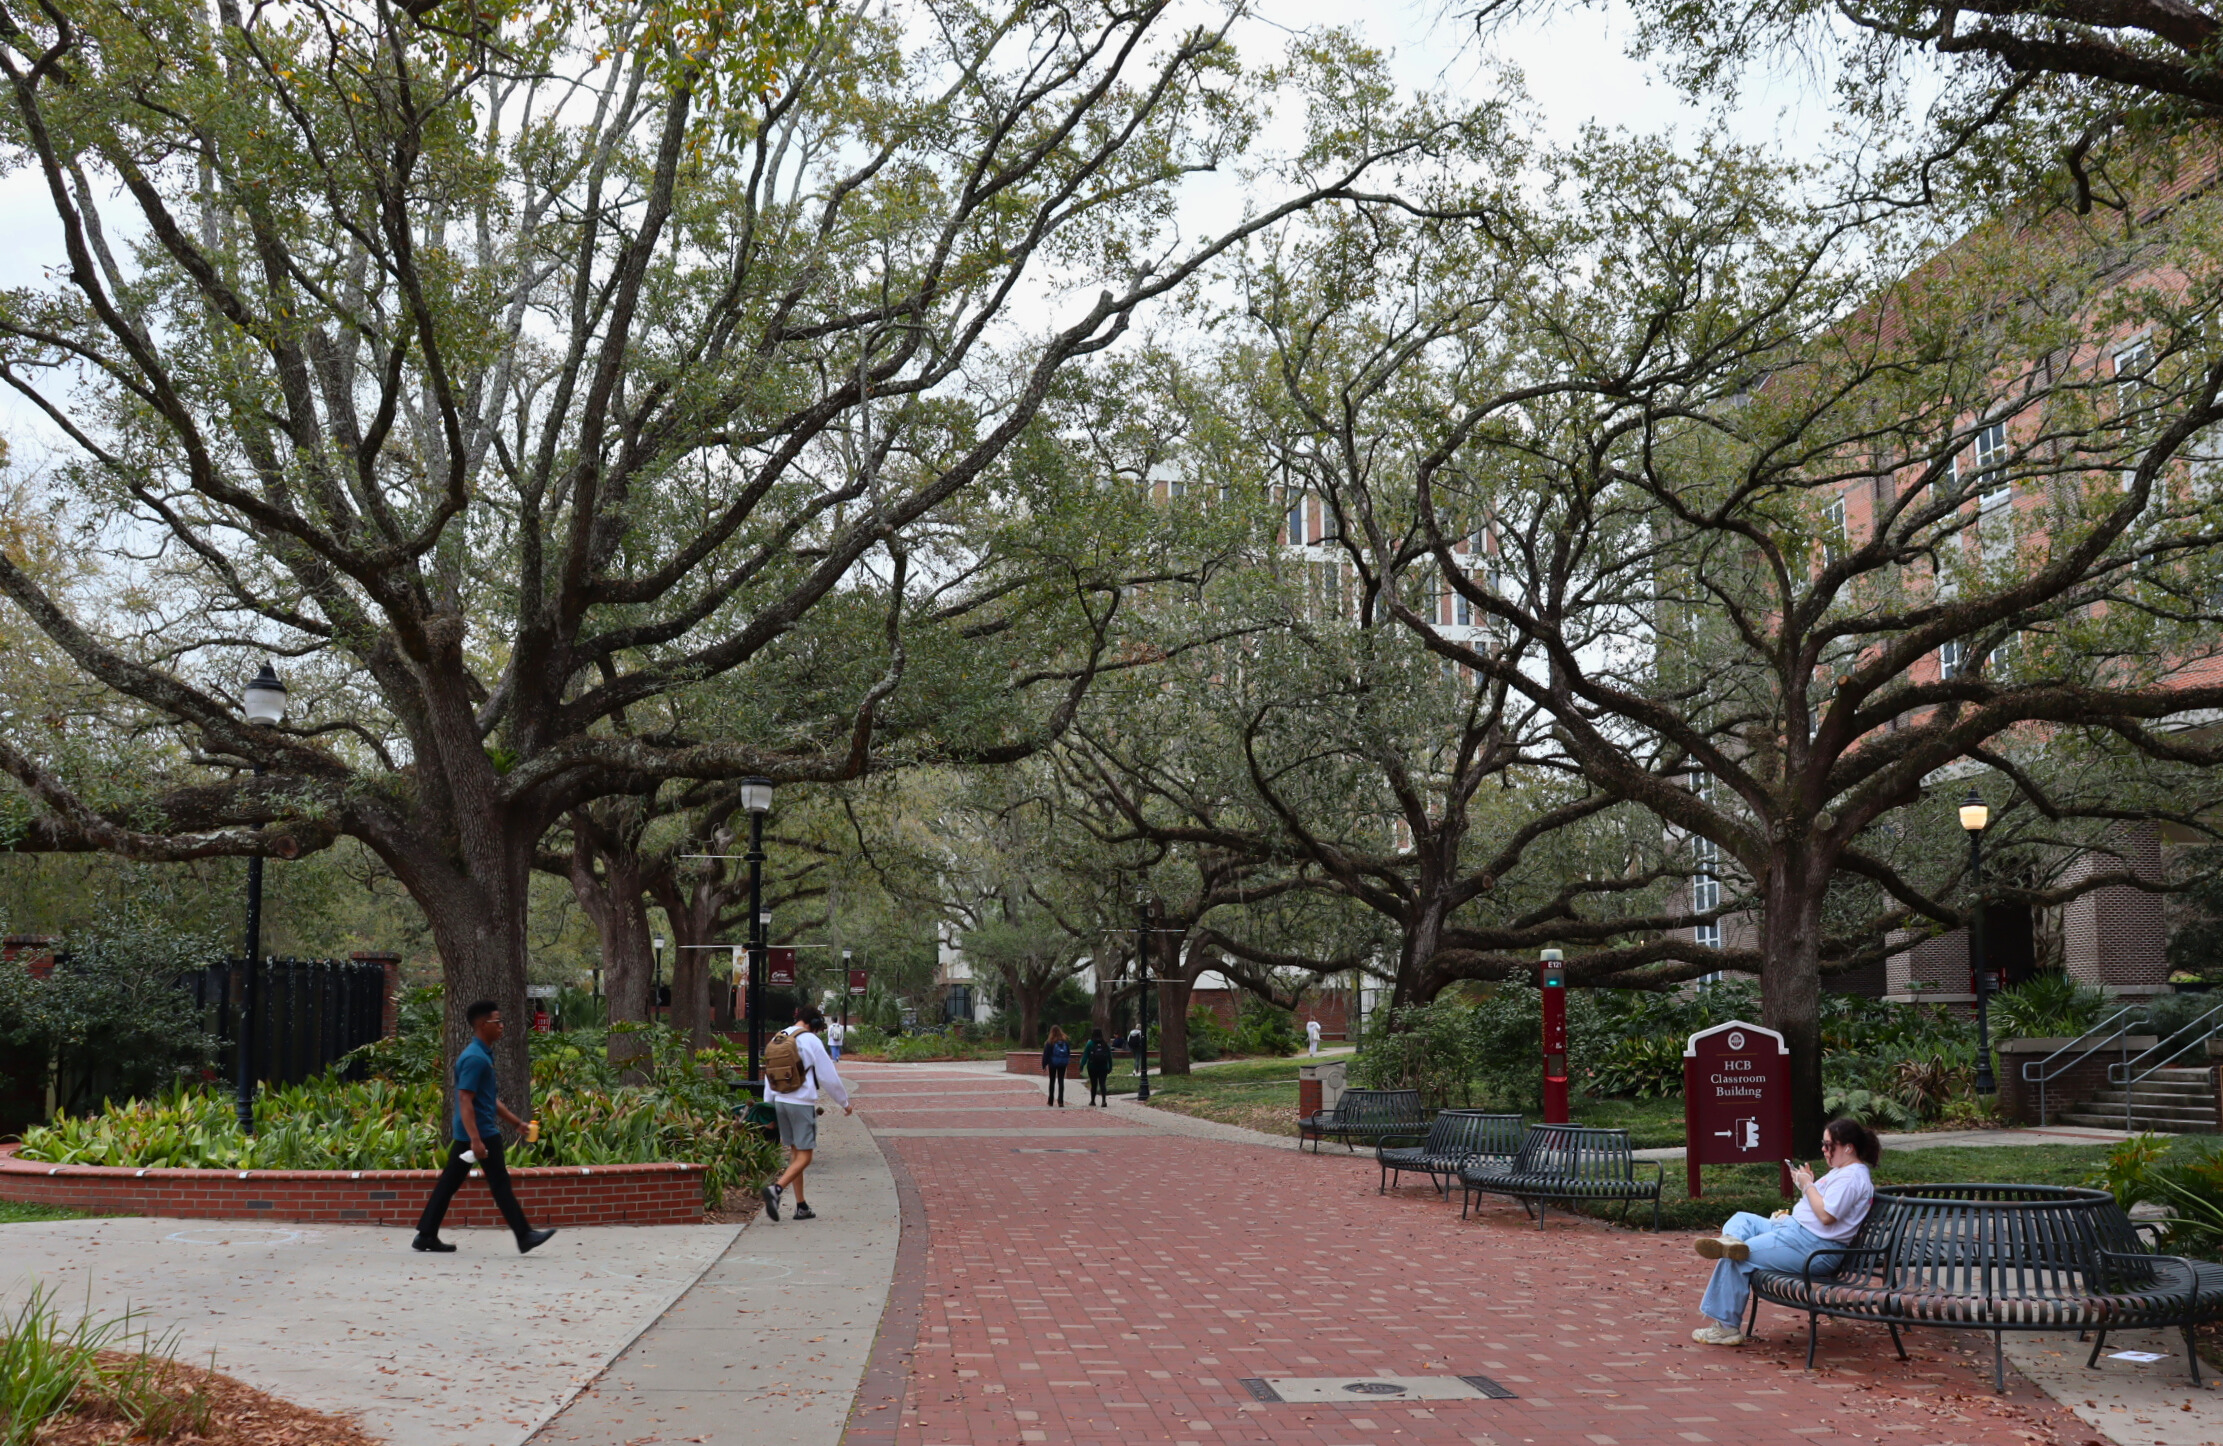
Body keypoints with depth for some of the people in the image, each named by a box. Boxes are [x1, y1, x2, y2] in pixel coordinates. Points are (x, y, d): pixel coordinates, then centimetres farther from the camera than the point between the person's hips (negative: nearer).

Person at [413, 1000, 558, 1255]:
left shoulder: (483, 1055, 16)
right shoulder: (475, 1058, -17)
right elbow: (465, 1101, -22)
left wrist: (518, 1123, 23)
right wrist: (476, 1140, -27)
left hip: (465, 1135, 10)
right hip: (481, 1133, -10)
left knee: (449, 1183, 10)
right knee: (500, 1184, -4)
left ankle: (426, 1235, 12)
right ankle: (524, 1236, 0)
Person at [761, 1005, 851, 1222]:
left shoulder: (777, 1039, 9)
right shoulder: (811, 1041, -10)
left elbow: (769, 1076, 14)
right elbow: (828, 1076, -6)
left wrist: (768, 1106, 20)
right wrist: (845, 1102, 6)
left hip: (780, 1101, 7)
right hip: (802, 1103, -7)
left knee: (795, 1152, 14)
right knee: (805, 1155, -3)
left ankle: (801, 1206, 14)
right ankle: (776, 1188, -24)